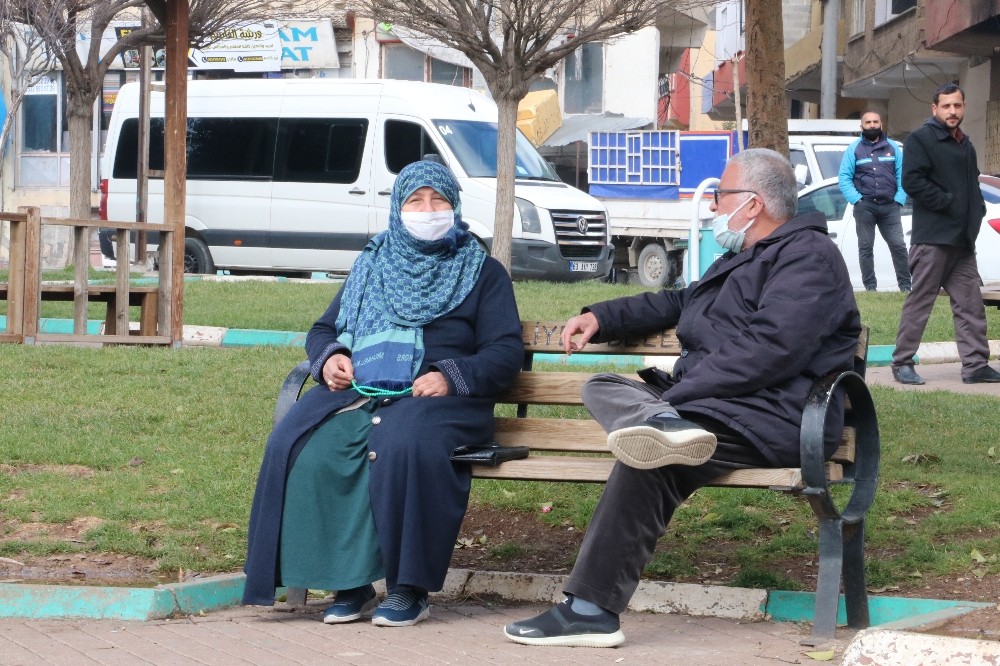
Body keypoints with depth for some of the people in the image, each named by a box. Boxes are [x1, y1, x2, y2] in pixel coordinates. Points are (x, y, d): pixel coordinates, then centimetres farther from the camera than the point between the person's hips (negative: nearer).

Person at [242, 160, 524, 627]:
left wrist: (452, 377, -13)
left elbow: (507, 352, 6)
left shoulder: (483, 273, 17)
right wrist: (329, 357, 5)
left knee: (404, 445, -40)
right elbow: (323, 329, 30)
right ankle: (349, 585, -24)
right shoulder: (373, 265, 28)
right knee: (297, 445, -28)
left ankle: (409, 589, -30)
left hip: (437, 397, -4)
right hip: (358, 391, 4)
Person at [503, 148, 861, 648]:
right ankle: (662, 424, -36)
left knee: (649, 465, -30)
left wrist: (680, 390, -20)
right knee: (603, 388, 1)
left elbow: (770, 350, -21)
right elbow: (680, 304, 41)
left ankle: (591, 610, -31)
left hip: (773, 416, -11)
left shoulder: (808, 256, -7)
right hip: (705, 401, 11)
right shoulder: (743, 259, 27)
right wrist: (601, 317, 27)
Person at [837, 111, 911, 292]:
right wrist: (856, 200, -9)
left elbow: (902, 175, 7)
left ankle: (905, 285, -1)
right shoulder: (854, 149, 6)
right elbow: (844, 178, 1)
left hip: (889, 206, 1)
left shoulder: (893, 148, 10)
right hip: (864, 207, -1)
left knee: (898, 246, -5)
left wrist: (899, 199, -4)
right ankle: (870, 286, 6)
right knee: (865, 248, 1)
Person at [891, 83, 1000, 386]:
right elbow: (912, 181, -17)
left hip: (962, 239, 8)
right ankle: (902, 363, 3)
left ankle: (976, 365, 8)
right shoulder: (920, 139, -6)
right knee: (919, 301, -4)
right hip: (932, 237, -8)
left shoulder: (965, 145, 20)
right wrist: (948, 202, -17)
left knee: (971, 304, 5)